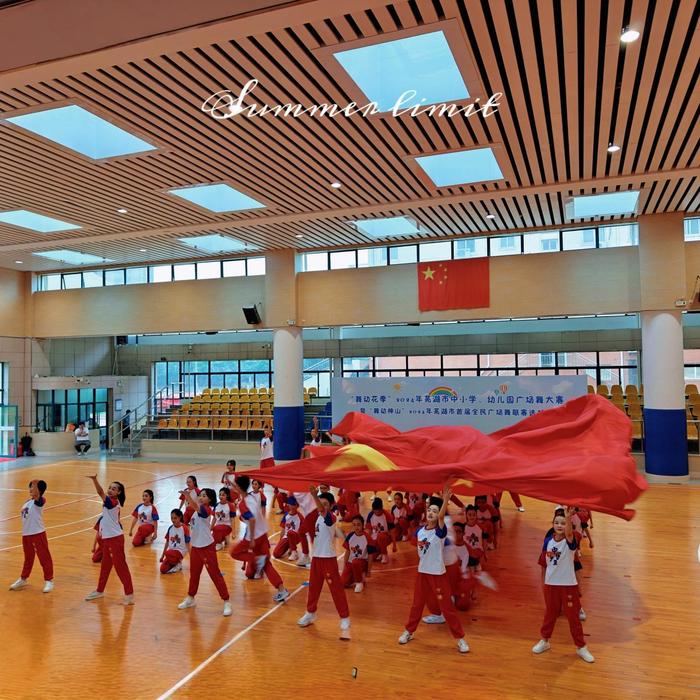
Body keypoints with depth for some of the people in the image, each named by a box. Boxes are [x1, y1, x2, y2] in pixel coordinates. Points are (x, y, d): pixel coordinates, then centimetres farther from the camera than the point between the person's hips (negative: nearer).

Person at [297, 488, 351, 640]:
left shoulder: (330, 517, -18)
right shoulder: (319, 516, 4)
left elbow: (322, 510, -40)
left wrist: (314, 495, -54)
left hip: (328, 558, -8)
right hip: (316, 556, 8)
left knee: (336, 589, -3)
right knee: (313, 587, 18)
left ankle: (345, 620, 4)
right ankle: (310, 614, 34)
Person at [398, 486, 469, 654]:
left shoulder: (440, 532, -17)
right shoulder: (420, 531, -2)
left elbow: (441, 516, -38)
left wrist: (445, 500, -54)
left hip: (438, 574, -5)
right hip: (422, 572, 5)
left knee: (446, 606, 3)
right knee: (417, 603, 17)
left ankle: (460, 638, 16)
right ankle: (409, 631, 33)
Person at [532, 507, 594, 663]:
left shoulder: (569, 542, -17)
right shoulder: (548, 541, -5)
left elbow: (568, 533, -43)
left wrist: (568, 518, -61)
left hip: (568, 584, -3)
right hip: (550, 583, 3)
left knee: (573, 616, 7)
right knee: (550, 613, 17)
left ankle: (581, 647, 24)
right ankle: (545, 640, 34)